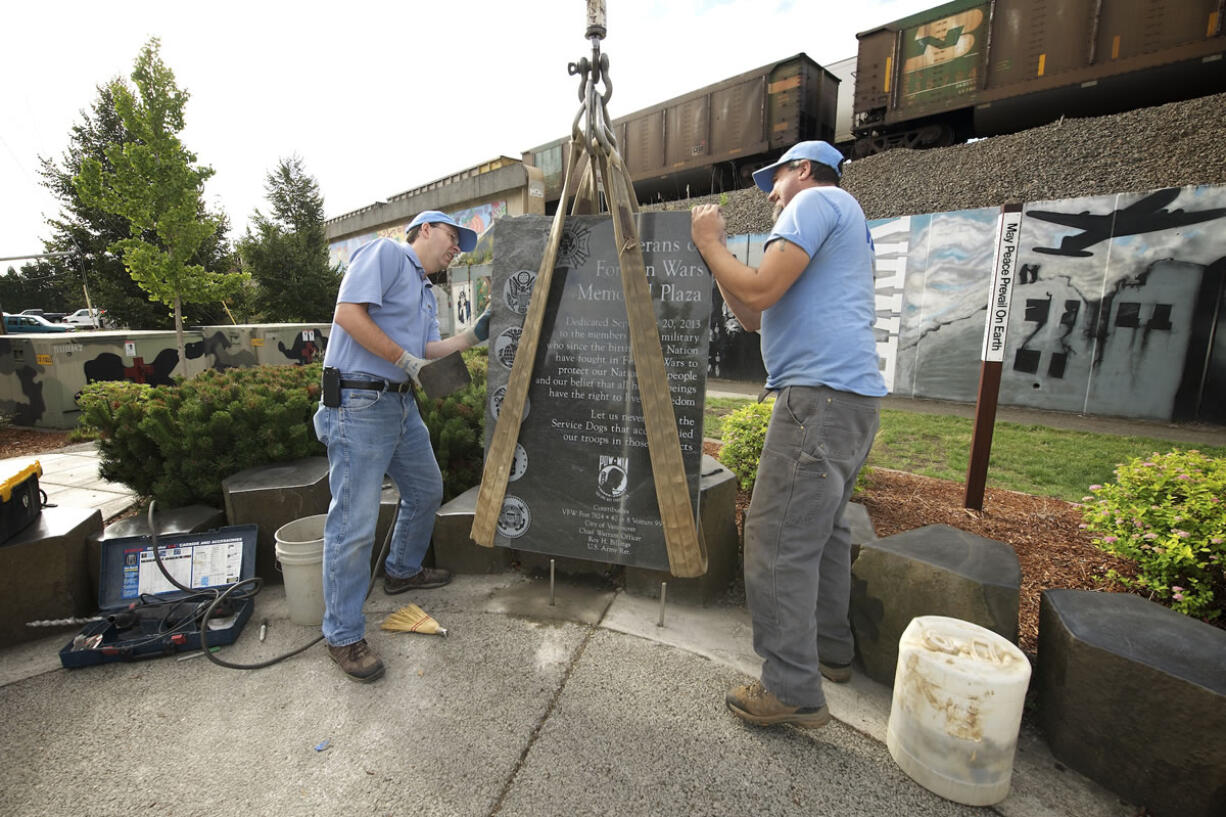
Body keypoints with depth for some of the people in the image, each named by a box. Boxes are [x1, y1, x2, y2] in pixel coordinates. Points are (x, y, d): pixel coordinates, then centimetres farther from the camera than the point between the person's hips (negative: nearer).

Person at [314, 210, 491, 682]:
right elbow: (349, 313, -18)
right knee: (354, 522, -5)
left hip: (401, 404, 10)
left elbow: (428, 352, 13)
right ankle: (343, 635, 10)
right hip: (359, 404, -10)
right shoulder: (386, 253, -5)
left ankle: (402, 571, 42)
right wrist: (406, 360, -17)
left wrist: (473, 336, 3)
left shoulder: (426, 293, 22)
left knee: (426, 490, 20)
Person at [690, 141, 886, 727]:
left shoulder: (817, 199, 1)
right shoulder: (842, 220, 31)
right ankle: (831, 650, 33)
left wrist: (710, 244, 0)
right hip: (849, 395, 11)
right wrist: (715, 255, 18)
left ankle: (792, 691, 3)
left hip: (820, 393, -11)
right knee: (822, 529, 19)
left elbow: (760, 290, -16)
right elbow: (755, 317, 22)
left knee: (778, 542, -8)